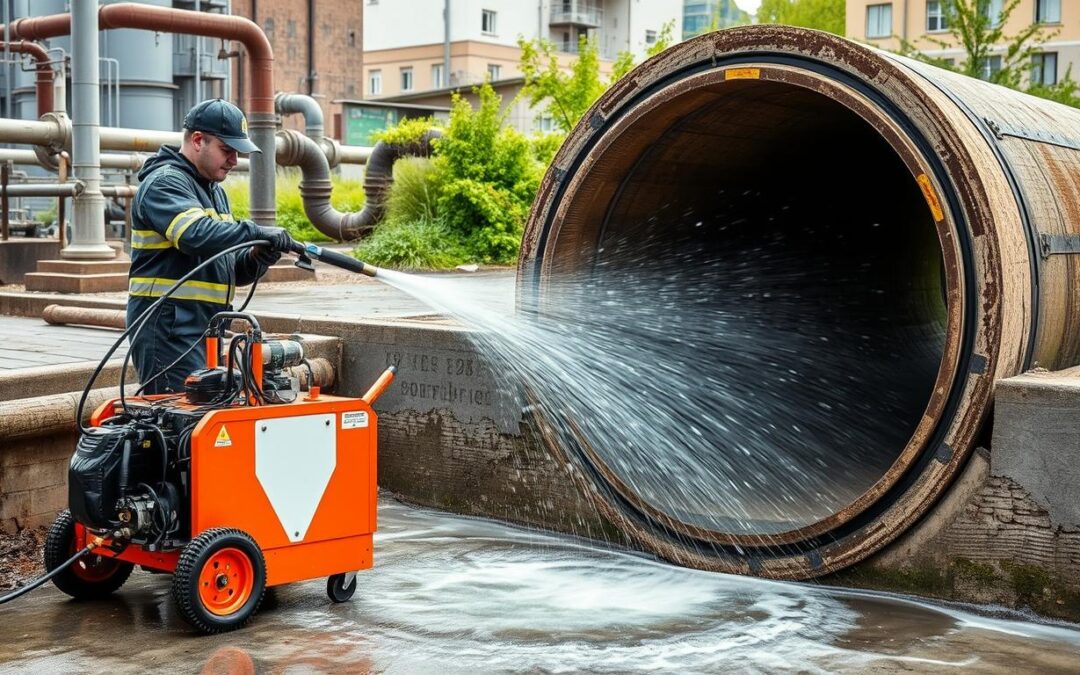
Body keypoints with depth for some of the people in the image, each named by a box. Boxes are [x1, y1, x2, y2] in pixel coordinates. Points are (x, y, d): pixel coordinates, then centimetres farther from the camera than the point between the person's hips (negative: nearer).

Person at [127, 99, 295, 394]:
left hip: (206, 326, 10)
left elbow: (229, 269, 20)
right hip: (168, 325, -10)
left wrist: (254, 260, -1)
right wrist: (255, 232, -23)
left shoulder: (214, 191, 21)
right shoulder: (164, 183, -9)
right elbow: (196, 234, -29)